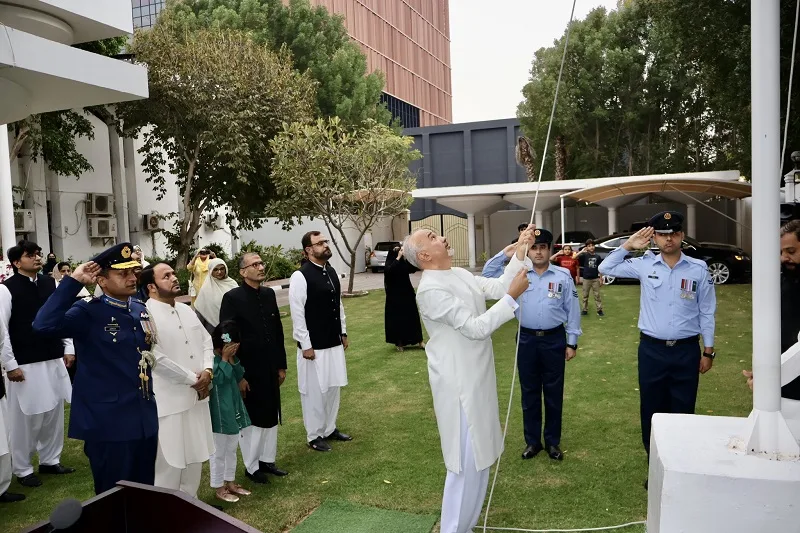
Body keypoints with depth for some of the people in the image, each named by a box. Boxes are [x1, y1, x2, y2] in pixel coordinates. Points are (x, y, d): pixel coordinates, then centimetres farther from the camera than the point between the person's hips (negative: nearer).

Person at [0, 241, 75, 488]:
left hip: (54, 360, 5)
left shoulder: (50, 283, 5)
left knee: (54, 412, 15)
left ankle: (50, 460, 32)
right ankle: (23, 469, 23)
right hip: (25, 365, -5)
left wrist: (68, 349, 9)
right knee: (26, 417, 6)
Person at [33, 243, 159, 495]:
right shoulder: (88, 312, -12)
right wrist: (74, 281, -28)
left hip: (145, 420, 6)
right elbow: (44, 325, -32)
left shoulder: (141, 309, 7)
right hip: (108, 423, -6)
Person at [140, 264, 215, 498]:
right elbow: (157, 358, -21)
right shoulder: (146, 314, -15)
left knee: (194, 456, 18)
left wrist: (208, 370, -7)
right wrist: (192, 379, -14)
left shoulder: (186, 310, 11)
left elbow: (206, 340, 12)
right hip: (169, 400, -7)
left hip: (197, 395, 8)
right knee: (169, 461, 3)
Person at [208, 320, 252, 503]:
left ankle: (230, 482, 32)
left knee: (232, 449, 19)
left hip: (233, 409, 8)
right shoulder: (211, 359, -18)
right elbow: (218, 378, -27)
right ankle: (219, 488, 18)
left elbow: (239, 377, 3)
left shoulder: (229, 356, 5)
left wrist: (233, 359, -8)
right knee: (219, 451, 5)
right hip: (219, 412, -8)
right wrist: (225, 359, -23)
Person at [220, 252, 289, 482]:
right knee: (251, 420, 8)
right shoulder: (232, 298, -14)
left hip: (270, 369, 6)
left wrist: (281, 365, 10)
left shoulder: (269, 294, 4)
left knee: (270, 417, 15)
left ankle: (267, 460, 32)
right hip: (248, 371, -6)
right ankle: (251, 466, 24)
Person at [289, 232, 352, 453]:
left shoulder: (332, 272, 6)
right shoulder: (300, 277, -16)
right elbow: (297, 314, -16)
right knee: (315, 391, 5)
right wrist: (306, 345, -15)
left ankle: (330, 429, 33)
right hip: (314, 345, -7)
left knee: (334, 387, 16)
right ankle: (314, 436, 21)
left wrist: (343, 333, 14)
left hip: (334, 342, 7)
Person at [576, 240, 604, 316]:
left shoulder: (597, 256, 1)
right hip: (586, 279, -1)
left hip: (595, 279, 1)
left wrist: (601, 278, 3)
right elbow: (574, 257, -19)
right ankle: (584, 310, 17)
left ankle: (599, 310, 11)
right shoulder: (585, 255, -4)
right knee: (585, 295, 9)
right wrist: (582, 251, -22)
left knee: (597, 295, 5)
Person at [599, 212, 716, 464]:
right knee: (651, 410, 10)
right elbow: (606, 268, 6)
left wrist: (709, 351, 4)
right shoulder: (644, 265, -1)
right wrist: (629, 245, -2)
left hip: (687, 351, -1)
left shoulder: (699, 269, -3)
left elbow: (706, 312, 2)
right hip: (651, 350, 1)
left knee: (683, 411, 9)